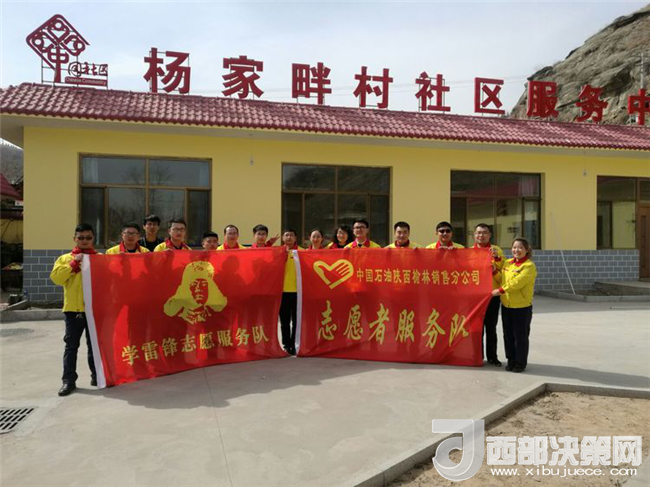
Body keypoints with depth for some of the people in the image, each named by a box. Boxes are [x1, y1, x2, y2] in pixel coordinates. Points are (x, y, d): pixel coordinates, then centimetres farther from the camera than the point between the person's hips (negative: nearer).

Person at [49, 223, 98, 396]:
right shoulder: (65, 258, 8)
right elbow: (56, 278, -7)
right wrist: (74, 263, -14)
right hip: (73, 309, 0)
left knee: (94, 344, 10)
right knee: (71, 345, 3)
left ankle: (96, 375, 23)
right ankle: (69, 380, 10)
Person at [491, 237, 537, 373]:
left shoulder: (529, 266, -13)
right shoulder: (507, 263, 8)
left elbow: (517, 282, -23)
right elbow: (501, 279, 13)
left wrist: (500, 290, -21)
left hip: (522, 307, -6)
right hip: (506, 305, 6)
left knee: (520, 336, 4)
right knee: (508, 335, 13)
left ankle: (520, 363, 18)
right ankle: (511, 360, 26)